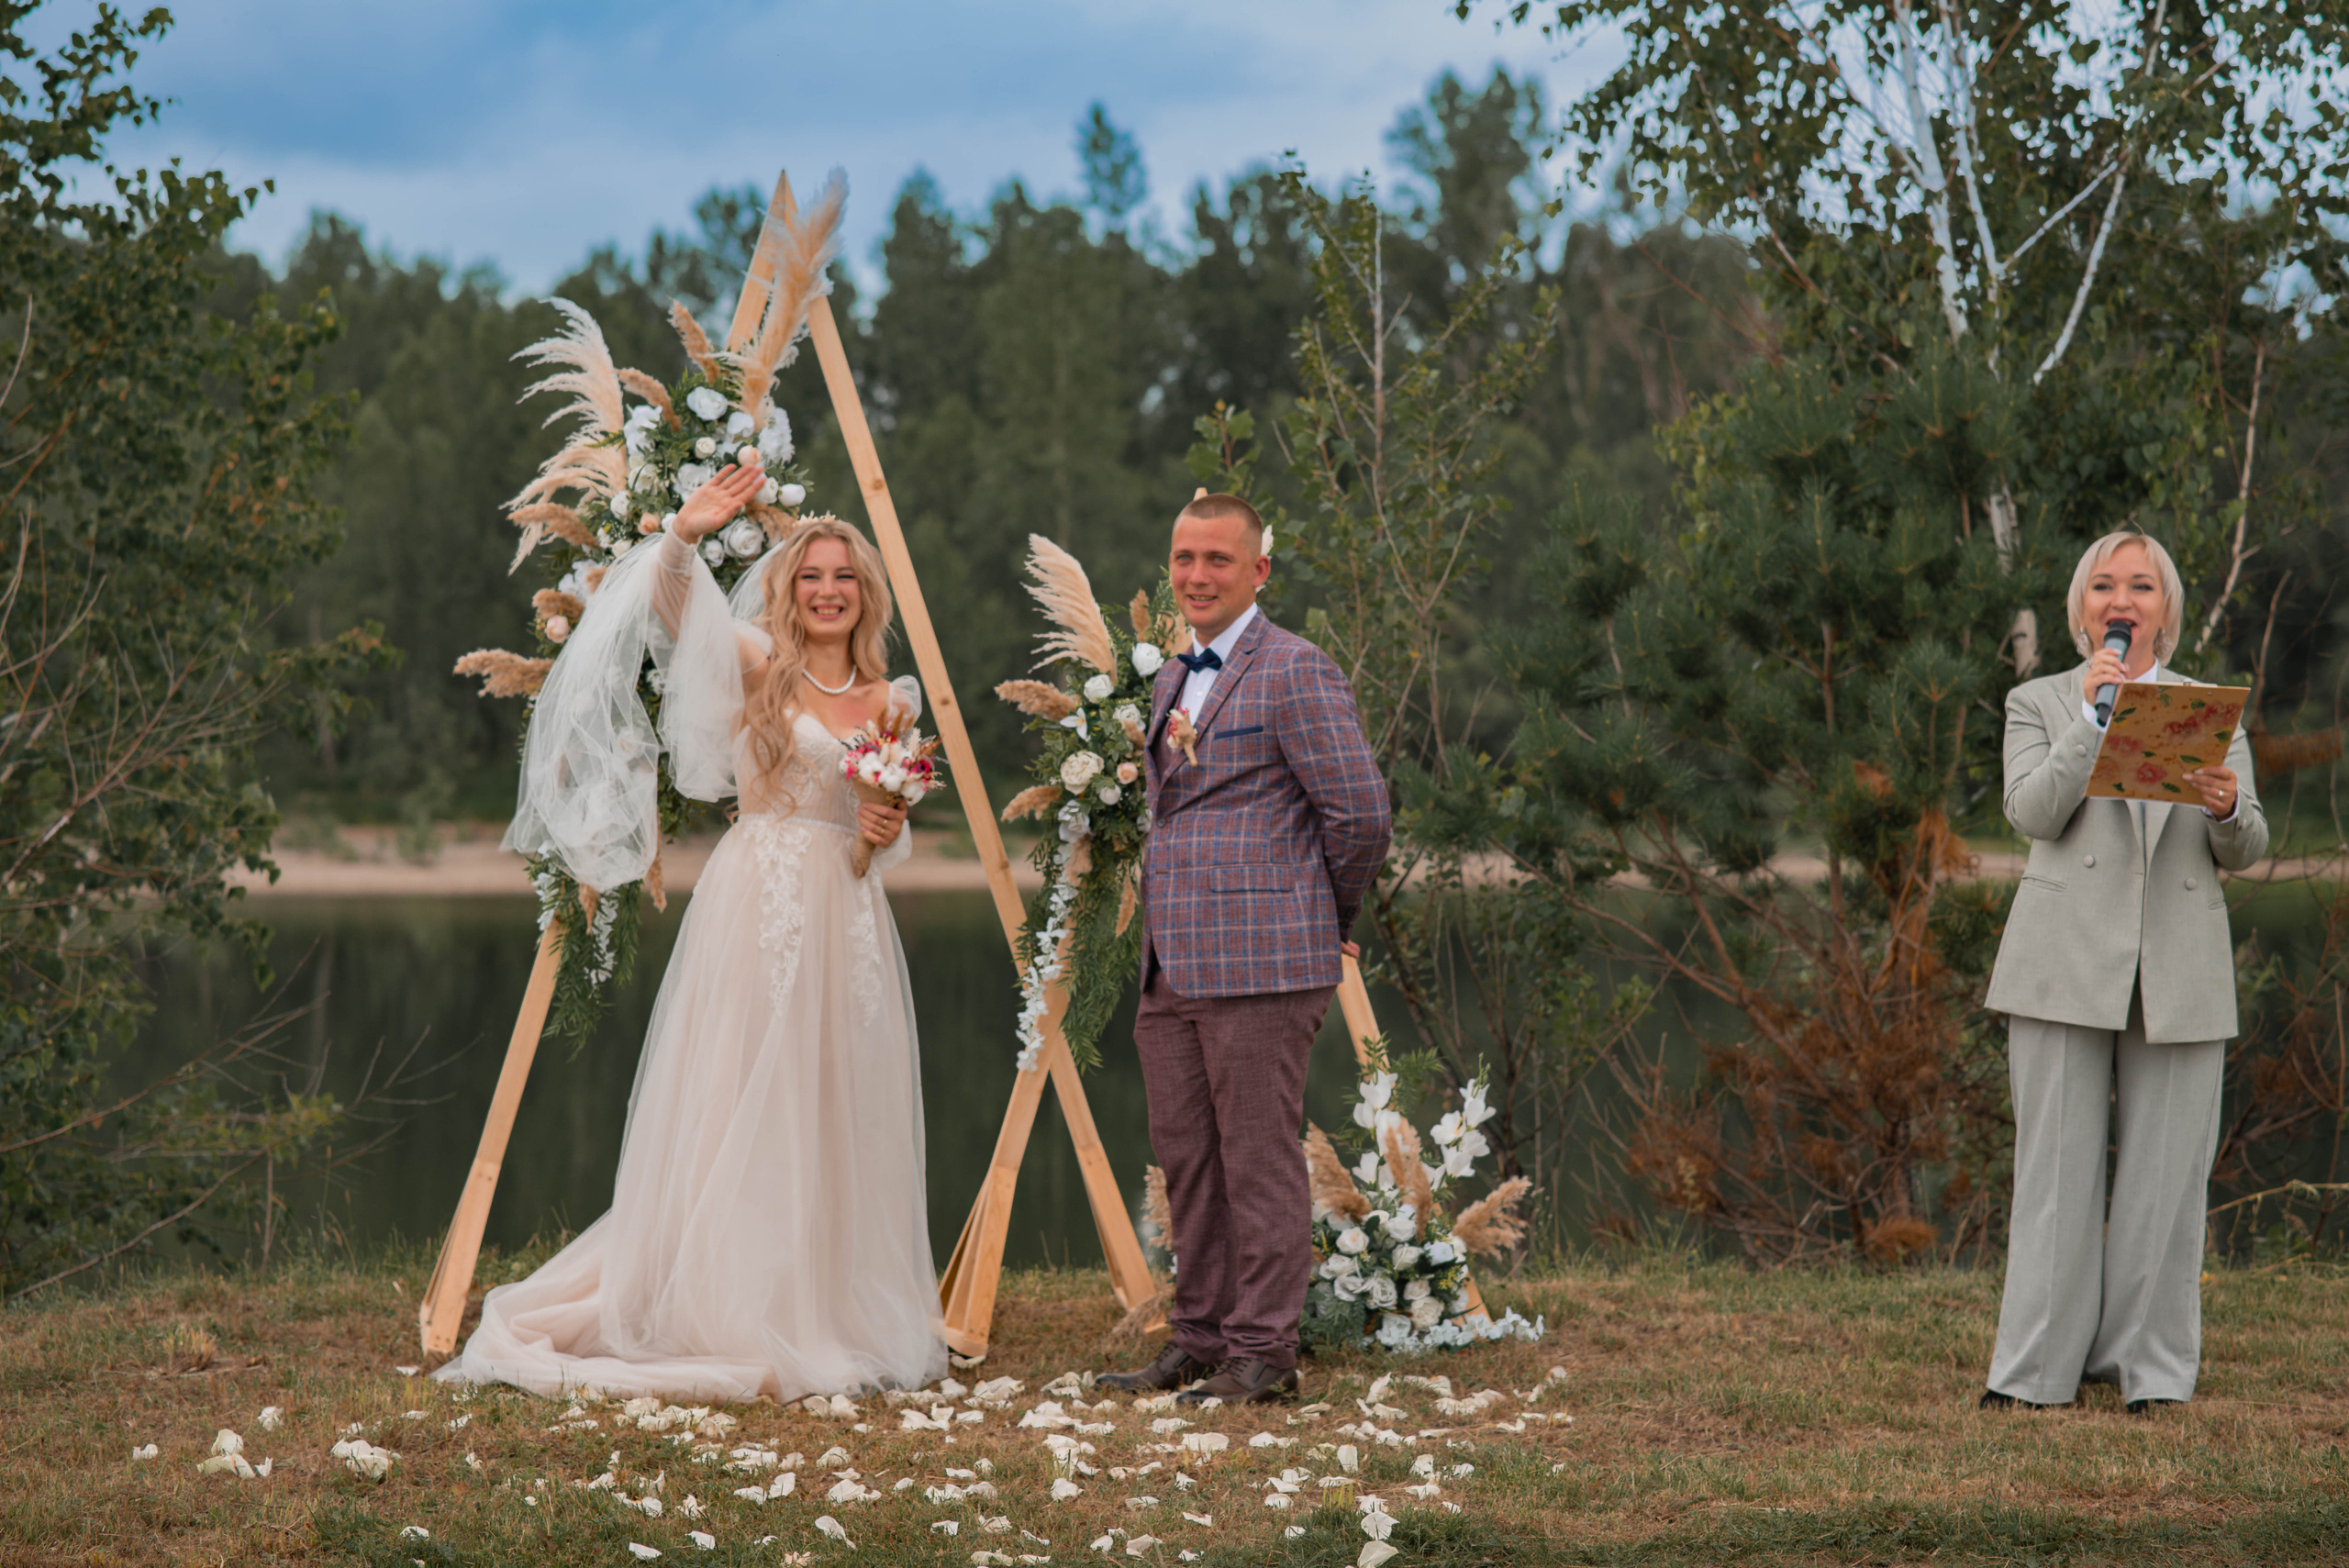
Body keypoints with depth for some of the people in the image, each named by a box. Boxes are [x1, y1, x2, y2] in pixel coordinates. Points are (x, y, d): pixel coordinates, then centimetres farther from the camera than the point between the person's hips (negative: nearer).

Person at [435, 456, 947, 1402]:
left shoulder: (890, 704, 14)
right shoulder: (753, 666, 1)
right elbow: (673, 608, -16)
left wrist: (890, 833, -2)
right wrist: (683, 537, -34)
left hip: (847, 920, 5)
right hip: (757, 906, -5)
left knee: (840, 1119, 6)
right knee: (741, 1107, -6)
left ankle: (835, 1320, 14)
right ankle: (732, 1318, -2)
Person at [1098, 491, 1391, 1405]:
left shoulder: (1294, 672, -8)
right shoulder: (1172, 682, 20)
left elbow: (1360, 812, -12)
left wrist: (1328, 918, 0)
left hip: (1260, 962, -9)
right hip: (1172, 968, 9)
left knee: (1258, 1161, -4)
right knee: (1187, 1161, 11)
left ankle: (1262, 1355, 2)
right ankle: (1199, 1339, 19)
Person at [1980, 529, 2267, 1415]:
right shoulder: (2039, 704, 12)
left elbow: (2246, 851, 8)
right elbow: (2031, 812, -5)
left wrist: (2228, 809, -14)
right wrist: (2092, 713, -11)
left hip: (2179, 970, 1)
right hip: (2066, 962, -1)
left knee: (2167, 1173, 0)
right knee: (2058, 1167, -3)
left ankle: (2152, 1368, 8)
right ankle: (2037, 1368, 2)